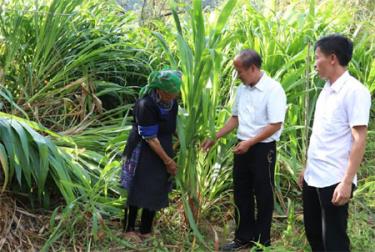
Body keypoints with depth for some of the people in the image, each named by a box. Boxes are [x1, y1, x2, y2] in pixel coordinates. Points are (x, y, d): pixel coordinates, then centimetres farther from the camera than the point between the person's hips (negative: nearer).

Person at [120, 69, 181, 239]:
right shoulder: (146, 104, -27)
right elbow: (150, 138, -22)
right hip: (144, 153, -7)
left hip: (162, 149, 7)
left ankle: (145, 230, 24)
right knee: (137, 190, 4)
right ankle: (129, 229, 20)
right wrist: (167, 160, -16)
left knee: (156, 191, 11)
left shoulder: (171, 100, -5)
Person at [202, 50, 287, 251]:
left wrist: (249, 143, -19)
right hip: (242, 147, 7)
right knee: (241, 194, 14)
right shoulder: (242, 89, 7)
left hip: (263, 149, -7)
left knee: (263, 196, 6)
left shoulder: (273, 89, -17)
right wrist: (215, 138, 9)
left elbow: (275, 125, -19)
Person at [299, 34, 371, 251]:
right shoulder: (326, 90, 10)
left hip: (334, 180, -8)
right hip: (313, 177, 8)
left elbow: (359, 140, -17)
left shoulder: (355, 91, -15)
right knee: (313, 231, 19)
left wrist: (347, 182, -21)